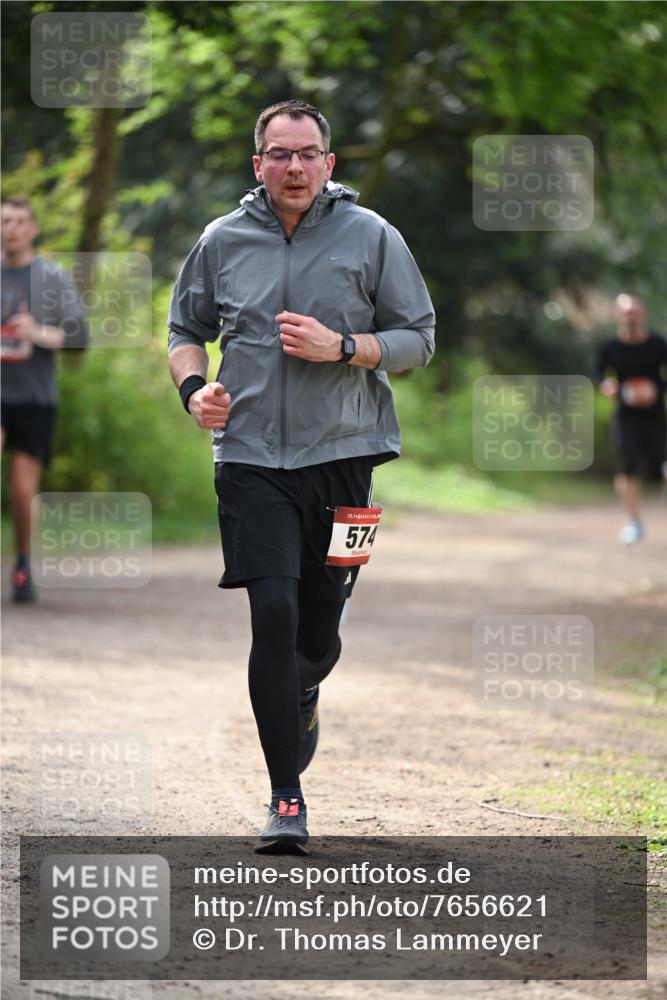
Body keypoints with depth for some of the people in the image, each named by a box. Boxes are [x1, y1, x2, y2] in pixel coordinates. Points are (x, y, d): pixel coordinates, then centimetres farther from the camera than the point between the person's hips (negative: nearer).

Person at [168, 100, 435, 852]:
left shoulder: (372, 238, 1)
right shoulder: (222, 241, 6)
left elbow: (418, 338, 3)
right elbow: (185, 329, 19)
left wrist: (340, 346, -13)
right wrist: (193, 387, -1)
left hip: (341, 454, 0)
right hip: (250, 459, 0)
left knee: (317, 629, 5)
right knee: (273, 614, -13)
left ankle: (304, 691, 45)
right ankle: (286, 799, -7)